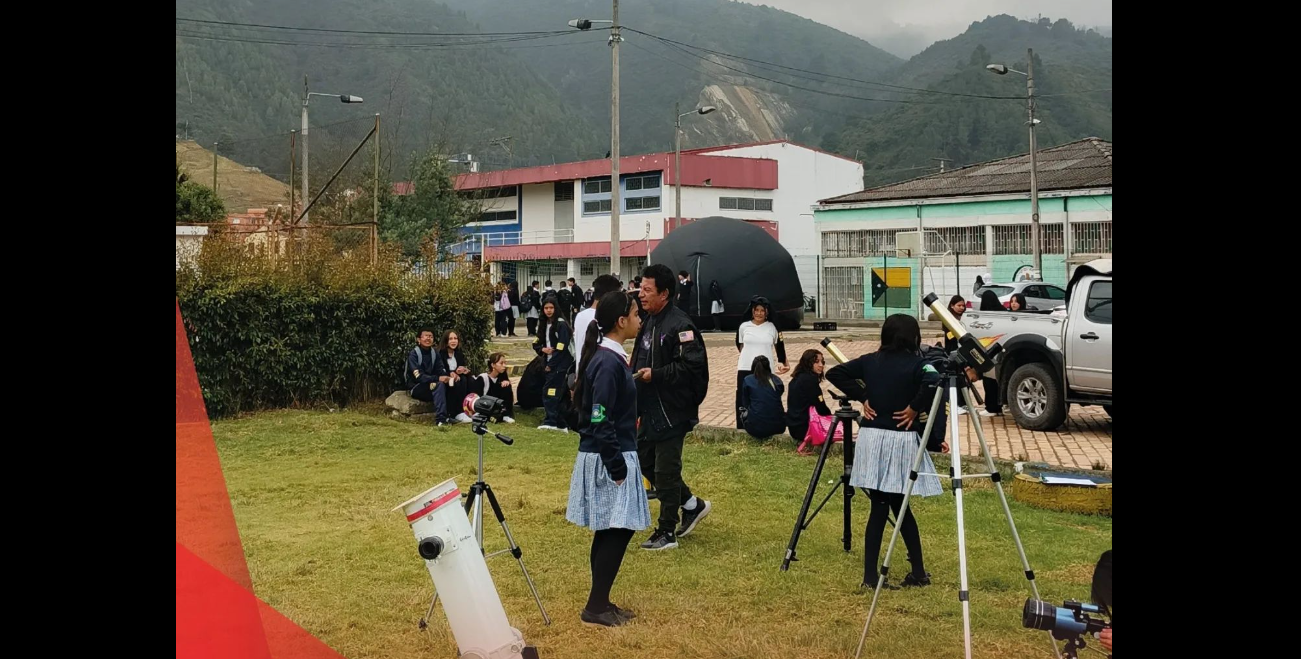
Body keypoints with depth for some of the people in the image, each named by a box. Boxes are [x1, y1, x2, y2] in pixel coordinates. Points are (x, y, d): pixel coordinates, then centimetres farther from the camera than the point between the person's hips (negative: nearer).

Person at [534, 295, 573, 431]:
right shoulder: (544, 324, 13)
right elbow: (536, 343, 18)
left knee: (549, 392, -14)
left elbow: (561, 347, -17)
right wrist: (543, 349, -5)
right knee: (555, 394, 7)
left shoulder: (561, 324, -10)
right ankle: (560, 424, 11)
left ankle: (550, 421, -14)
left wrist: (551, 364, -15)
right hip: (550, 363, 8)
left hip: (560, 365, -8)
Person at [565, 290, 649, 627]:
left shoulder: (610, 357, 10)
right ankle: (596, 606, 3)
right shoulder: (608, 363, -20)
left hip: (611, 455, 10)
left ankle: (600, 602, 20)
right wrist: (617, 468, -20)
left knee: (609, 532, 13)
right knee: (618, 530, -4)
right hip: (608, 459, -10)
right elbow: (600, 422, -23)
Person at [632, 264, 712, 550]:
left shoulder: (679, 325, -19)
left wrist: (656, 374, -23)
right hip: (651, 410, 10)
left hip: (672, 412, -10)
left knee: (665, 471, -1)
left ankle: (667, 532, 12)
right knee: (645, 460, 16)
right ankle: (693, 505, 31)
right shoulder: (649, 321, 11)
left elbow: (692, 366, -25)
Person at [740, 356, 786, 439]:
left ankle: (760, 436, 9)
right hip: (778, 427, 2)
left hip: (756, 428, -2)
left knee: (744, 413, 30)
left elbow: (745, 404, 11)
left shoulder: (748, 380, 2)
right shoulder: (777, 380, 7)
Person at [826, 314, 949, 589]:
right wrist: (914, 408, -12)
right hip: (901, 439, -3)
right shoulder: (916, 364, -6)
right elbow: (933, 382, -25)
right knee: (899, 506, 8)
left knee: (879, 506, 6)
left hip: (871, 438, 3)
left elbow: (834, 373, 6)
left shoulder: (869, 361, 7)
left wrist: (862, 398, 4)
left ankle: (871, 575, 4)